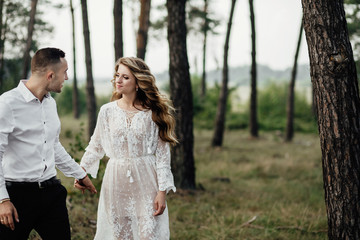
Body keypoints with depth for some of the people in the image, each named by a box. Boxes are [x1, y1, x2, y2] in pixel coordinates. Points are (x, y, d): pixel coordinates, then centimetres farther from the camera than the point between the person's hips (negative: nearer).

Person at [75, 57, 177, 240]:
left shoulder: (154, 113, -2)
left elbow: (162, 154, -2)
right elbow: (96, 147, 12)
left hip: (145, 182, -2)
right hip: (116, 182, 2)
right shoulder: (107, 111, 3)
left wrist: (162, 191, -6)